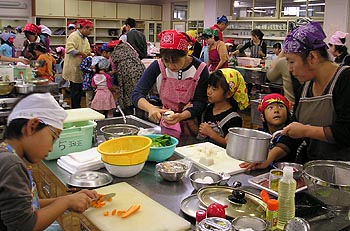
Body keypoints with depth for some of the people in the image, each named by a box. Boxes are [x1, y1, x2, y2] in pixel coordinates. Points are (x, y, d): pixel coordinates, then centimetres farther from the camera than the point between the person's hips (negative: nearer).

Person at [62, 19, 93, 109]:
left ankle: (78, 108, 22)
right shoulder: (74, 36, -14)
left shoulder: (85, 38, 16)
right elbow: (69, 49, -26)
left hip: (81, 68, 9)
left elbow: (87, 51, 21)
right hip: (74, 68, -9)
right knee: (75, 90, -3)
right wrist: (81, 53, -22)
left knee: (80, 89, 13)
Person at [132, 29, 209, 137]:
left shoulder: (200, 69, -12)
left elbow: (200, 102, -14)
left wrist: (182, 116, -35)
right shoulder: (157, 67, -10)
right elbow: (136, 94, -15)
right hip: (167, 126, 1)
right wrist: (151, 108, -36)